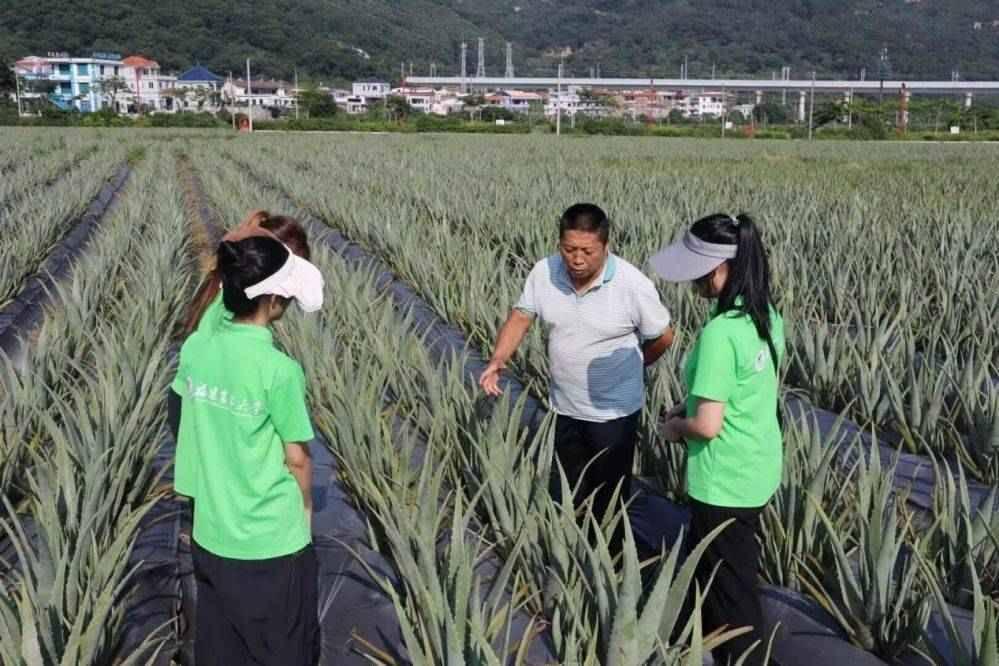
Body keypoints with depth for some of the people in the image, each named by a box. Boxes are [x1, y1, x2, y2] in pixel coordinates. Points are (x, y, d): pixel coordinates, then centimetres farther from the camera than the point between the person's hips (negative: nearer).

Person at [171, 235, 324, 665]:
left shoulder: (194, 348, -5)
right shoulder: (280, 369, -21)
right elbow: (297, 459, -12)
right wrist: (306, 513, 5)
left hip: (210, 536, 6)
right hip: (273, 544, -6)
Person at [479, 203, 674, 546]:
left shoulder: (633, 284, -24)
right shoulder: (544, 273, -13)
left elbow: (662, 337, -9)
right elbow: (520, 317, -3)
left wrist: (626, 366, 6)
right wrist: (498, 359, -21)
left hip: (613, 411, -4)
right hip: (564, 407, 4)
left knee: (609, 495, 13)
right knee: (565, 491, 21)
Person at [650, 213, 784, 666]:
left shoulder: (720, 333, -28)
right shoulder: (766, 314, -1)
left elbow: (708, 425, -27)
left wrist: (676, 428, -7)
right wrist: (689, 407, 7)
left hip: (726, 481, -9)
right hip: (758, 467, 9)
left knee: (732, 588, 11)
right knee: (717, 568, 28)